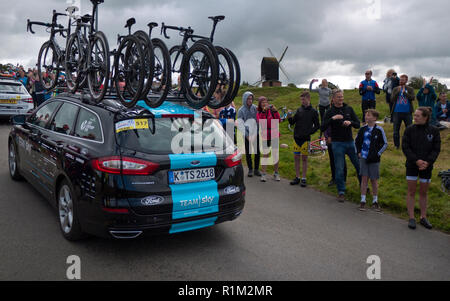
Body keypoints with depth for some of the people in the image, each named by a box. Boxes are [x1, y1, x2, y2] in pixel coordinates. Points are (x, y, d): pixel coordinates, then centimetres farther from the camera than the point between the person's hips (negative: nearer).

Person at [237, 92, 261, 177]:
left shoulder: (255, 108, 2)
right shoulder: (241, 110, -4)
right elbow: (240, 125, -7)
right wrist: (247, 135, -12)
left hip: (256, 134, 2)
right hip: (247, 135, -2)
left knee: (257, 152, 4)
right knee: (248, 152, 6)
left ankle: (256, 169, 17)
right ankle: (250, 169, 19)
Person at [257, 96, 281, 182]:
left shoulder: (272, 111, -1)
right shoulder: (258, 113, 3)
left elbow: (278, 121, -13)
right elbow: (260, 122, -18)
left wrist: (275, 111, -23)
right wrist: (263, 111, -25)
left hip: (274, 136, 0)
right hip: (265, 137, 0)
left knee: (275, 155, 6)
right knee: (265, 155, 4)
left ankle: (276, 174, 16)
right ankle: (263, 174, 10)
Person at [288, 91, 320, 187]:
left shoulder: (313, 112, -2)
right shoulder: (299, 110, 7)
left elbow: (317, 126, 1)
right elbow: (292, 122, 7)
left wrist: (309, 133, -10)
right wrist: (289, 117, -12)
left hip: (306, 139, -3)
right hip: (297, 137, 3)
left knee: (304, 158, 3)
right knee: (296, 157, 6)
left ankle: (304, 178, 11)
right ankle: (297, 177, 17)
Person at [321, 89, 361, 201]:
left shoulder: (349, 109, 7)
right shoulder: (330, 112, -2)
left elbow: (358, 125, 5)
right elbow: (323, 128, -12)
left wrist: (350, 122, -16)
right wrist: (332, 118, -25)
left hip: (350, 142, 3)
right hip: (337, 144, -3)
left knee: (359, 165, 9)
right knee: (339, 169, -1)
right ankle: (341, 192, 10)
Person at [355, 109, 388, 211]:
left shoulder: (379, 130, -5)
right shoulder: (362, 129, 4)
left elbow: (385, 144, 1)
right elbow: (356, 141, 18)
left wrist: (377, 154, -6)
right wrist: (358, 152, 8)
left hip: (374, 159, -2)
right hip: (363, 157, 2)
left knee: (374, 180, 6)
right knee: (364, 178, 0)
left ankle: (375, 201, 20)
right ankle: (363, 201, 7)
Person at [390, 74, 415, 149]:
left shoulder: (410, 89, 5)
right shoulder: (395, 89, 8)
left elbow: (413, 98, -11)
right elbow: (392, 100, -4)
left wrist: (404, 92, -15)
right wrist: (398, 92, -13)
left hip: (407, 112, -1)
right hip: (397, 112, 1)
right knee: (396, 130, 4)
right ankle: (396, 145, 17)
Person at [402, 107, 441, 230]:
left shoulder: (434, 130, -2)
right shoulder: (410, 129, -5)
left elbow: (436, 149, -2)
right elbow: (405, 147, -7)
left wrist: (428, 162, -17)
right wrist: (416, 160, -18)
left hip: (427, 166, 1)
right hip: (412, 165, -1)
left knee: (424, 192, 11)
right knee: (411, 192, 3)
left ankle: (423, 217, 24)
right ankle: (411, 218, 12)